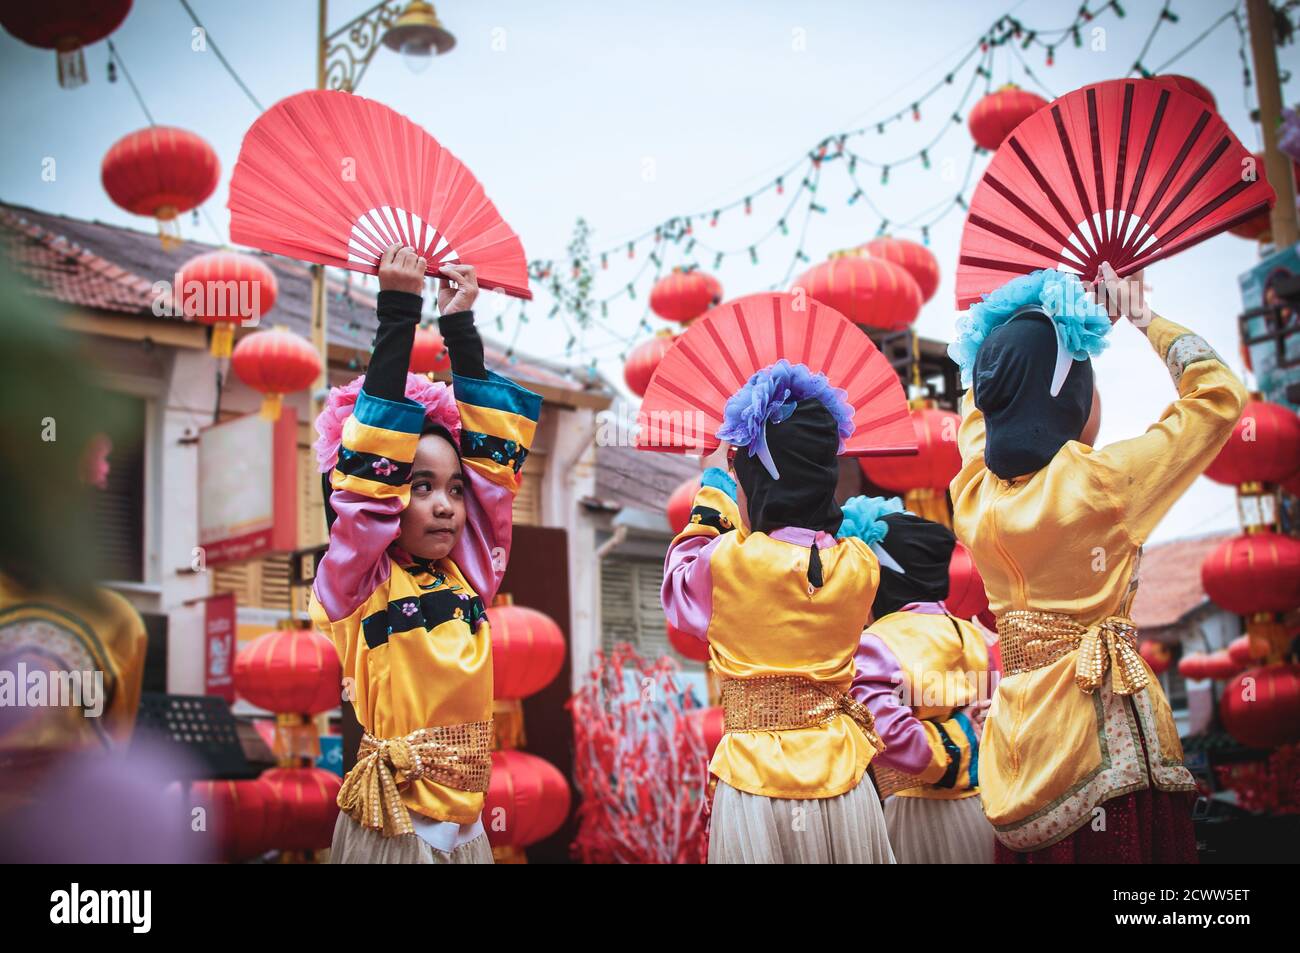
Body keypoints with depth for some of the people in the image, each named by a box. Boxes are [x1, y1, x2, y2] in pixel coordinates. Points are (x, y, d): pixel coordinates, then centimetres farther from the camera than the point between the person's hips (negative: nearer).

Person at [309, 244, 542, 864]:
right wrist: (398, 312, -14)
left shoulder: (467, 577, 6)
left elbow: (495, 455, 6)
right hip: (391, 830, -5)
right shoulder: (352, 586, -6)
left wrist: (460, 326, 6)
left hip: (467, 830, 5)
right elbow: (370, 464, -16)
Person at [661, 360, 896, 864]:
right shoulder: (860, 563, -4)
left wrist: (712, 492, 15)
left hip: (756, 779, -3)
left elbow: (677, 594, 9)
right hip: (841, 782, 3)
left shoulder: (726, 560, -14)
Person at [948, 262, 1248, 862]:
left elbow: (983, 398, 25)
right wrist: (1144, 319, 9)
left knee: (1039, 847, 13)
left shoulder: (972, 493, 0)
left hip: (1017, 725, 6)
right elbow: (1220, 394, 0)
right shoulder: (1100, 483, -14)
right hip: (1106, 721, -6)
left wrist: (1030, 340, 24)